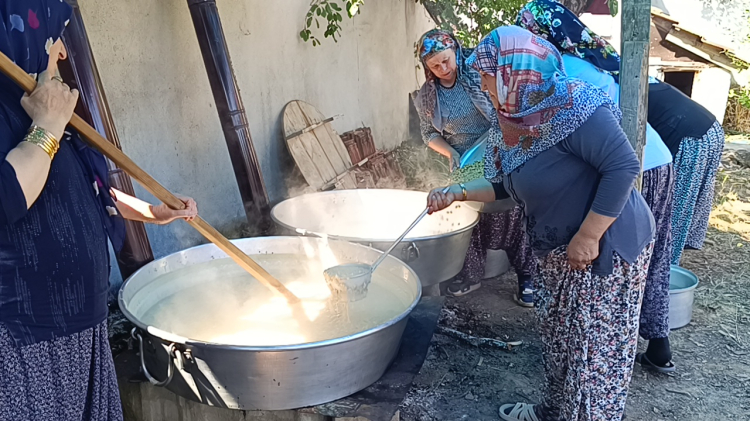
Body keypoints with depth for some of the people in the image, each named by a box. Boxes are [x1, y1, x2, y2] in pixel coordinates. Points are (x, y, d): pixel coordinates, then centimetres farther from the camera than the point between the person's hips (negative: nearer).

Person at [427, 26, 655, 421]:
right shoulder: (517, 122, 4)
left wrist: (588, 238, -27)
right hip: (557, 253, 9)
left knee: (595, 346, 4)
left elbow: (624, 165, -27)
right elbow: (505, 183, 15)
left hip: (606, 247, -9)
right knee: (557, 335, 21)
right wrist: (457, 193, 4)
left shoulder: (571, 104, -24)